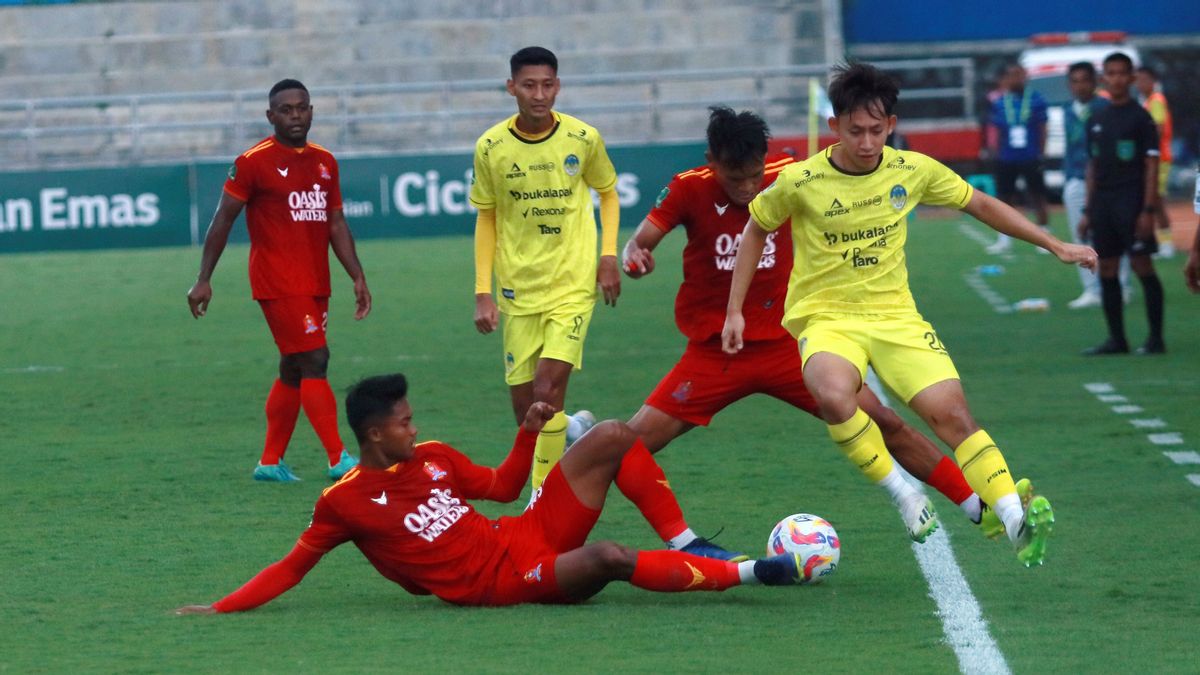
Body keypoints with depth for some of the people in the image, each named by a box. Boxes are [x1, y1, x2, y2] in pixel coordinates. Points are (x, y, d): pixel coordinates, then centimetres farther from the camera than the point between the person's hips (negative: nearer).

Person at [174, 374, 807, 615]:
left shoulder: (434, 458, 13)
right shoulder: (344, 504, -5)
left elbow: (502, 485, 24)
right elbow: (291, 568, 2)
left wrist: (529, 432, 9)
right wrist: (220, 609, -6)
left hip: (527, 534, 8)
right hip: (500, 581, -8)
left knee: (612, 437, -4)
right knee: (608, 557, -36)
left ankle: (684, 546, -1)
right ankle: (749, 572, -26)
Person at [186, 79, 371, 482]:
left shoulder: (325, 163, 13)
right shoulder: (254, 162, -6)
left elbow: (336, 224, 18)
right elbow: (222, 222, -4)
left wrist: (357, 277, 10)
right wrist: (203, 280, -7)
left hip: (315, 285, 7)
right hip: (279, 285, -7)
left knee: (293, 370, 9)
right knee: (314, 362, -13)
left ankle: (270, 462, 17)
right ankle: (339, 460, -15)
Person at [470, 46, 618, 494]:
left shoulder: (583, 139, -6)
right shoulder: (491, 147, -5)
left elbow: (608, 193, 12)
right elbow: (486, 218, 6)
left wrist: (609, 255, -1)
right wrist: (483, 293, 2)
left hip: (572, 284, -2)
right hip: (517, 289, 2)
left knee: (547, 389, -17)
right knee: (524, 405, 3)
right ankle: (574, 428, 37)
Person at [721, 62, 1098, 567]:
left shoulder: (913, 171, -1)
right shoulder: (799, 182, -8)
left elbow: (980, 205, 14)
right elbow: (756, 228, 10)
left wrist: (1055, 246, 15)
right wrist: (734, 311, 9)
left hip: (894, 314, 2)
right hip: (826, 317, -2)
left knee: (951, 411, -19)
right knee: (833, 396, -36)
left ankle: (1016, 520, -18)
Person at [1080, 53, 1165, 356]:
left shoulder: (1140, 118, -4)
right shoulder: (1098, 120, 14)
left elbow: (1151, 167, -7)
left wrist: (1148, 209, -14)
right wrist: (1088, 211, 14)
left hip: (1132, 202, -6)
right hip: (1102, 203, 6)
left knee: (1141, 266, -7)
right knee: (1106, 270, 6)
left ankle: (1156, 338, -3)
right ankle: (1116, 339, 12)